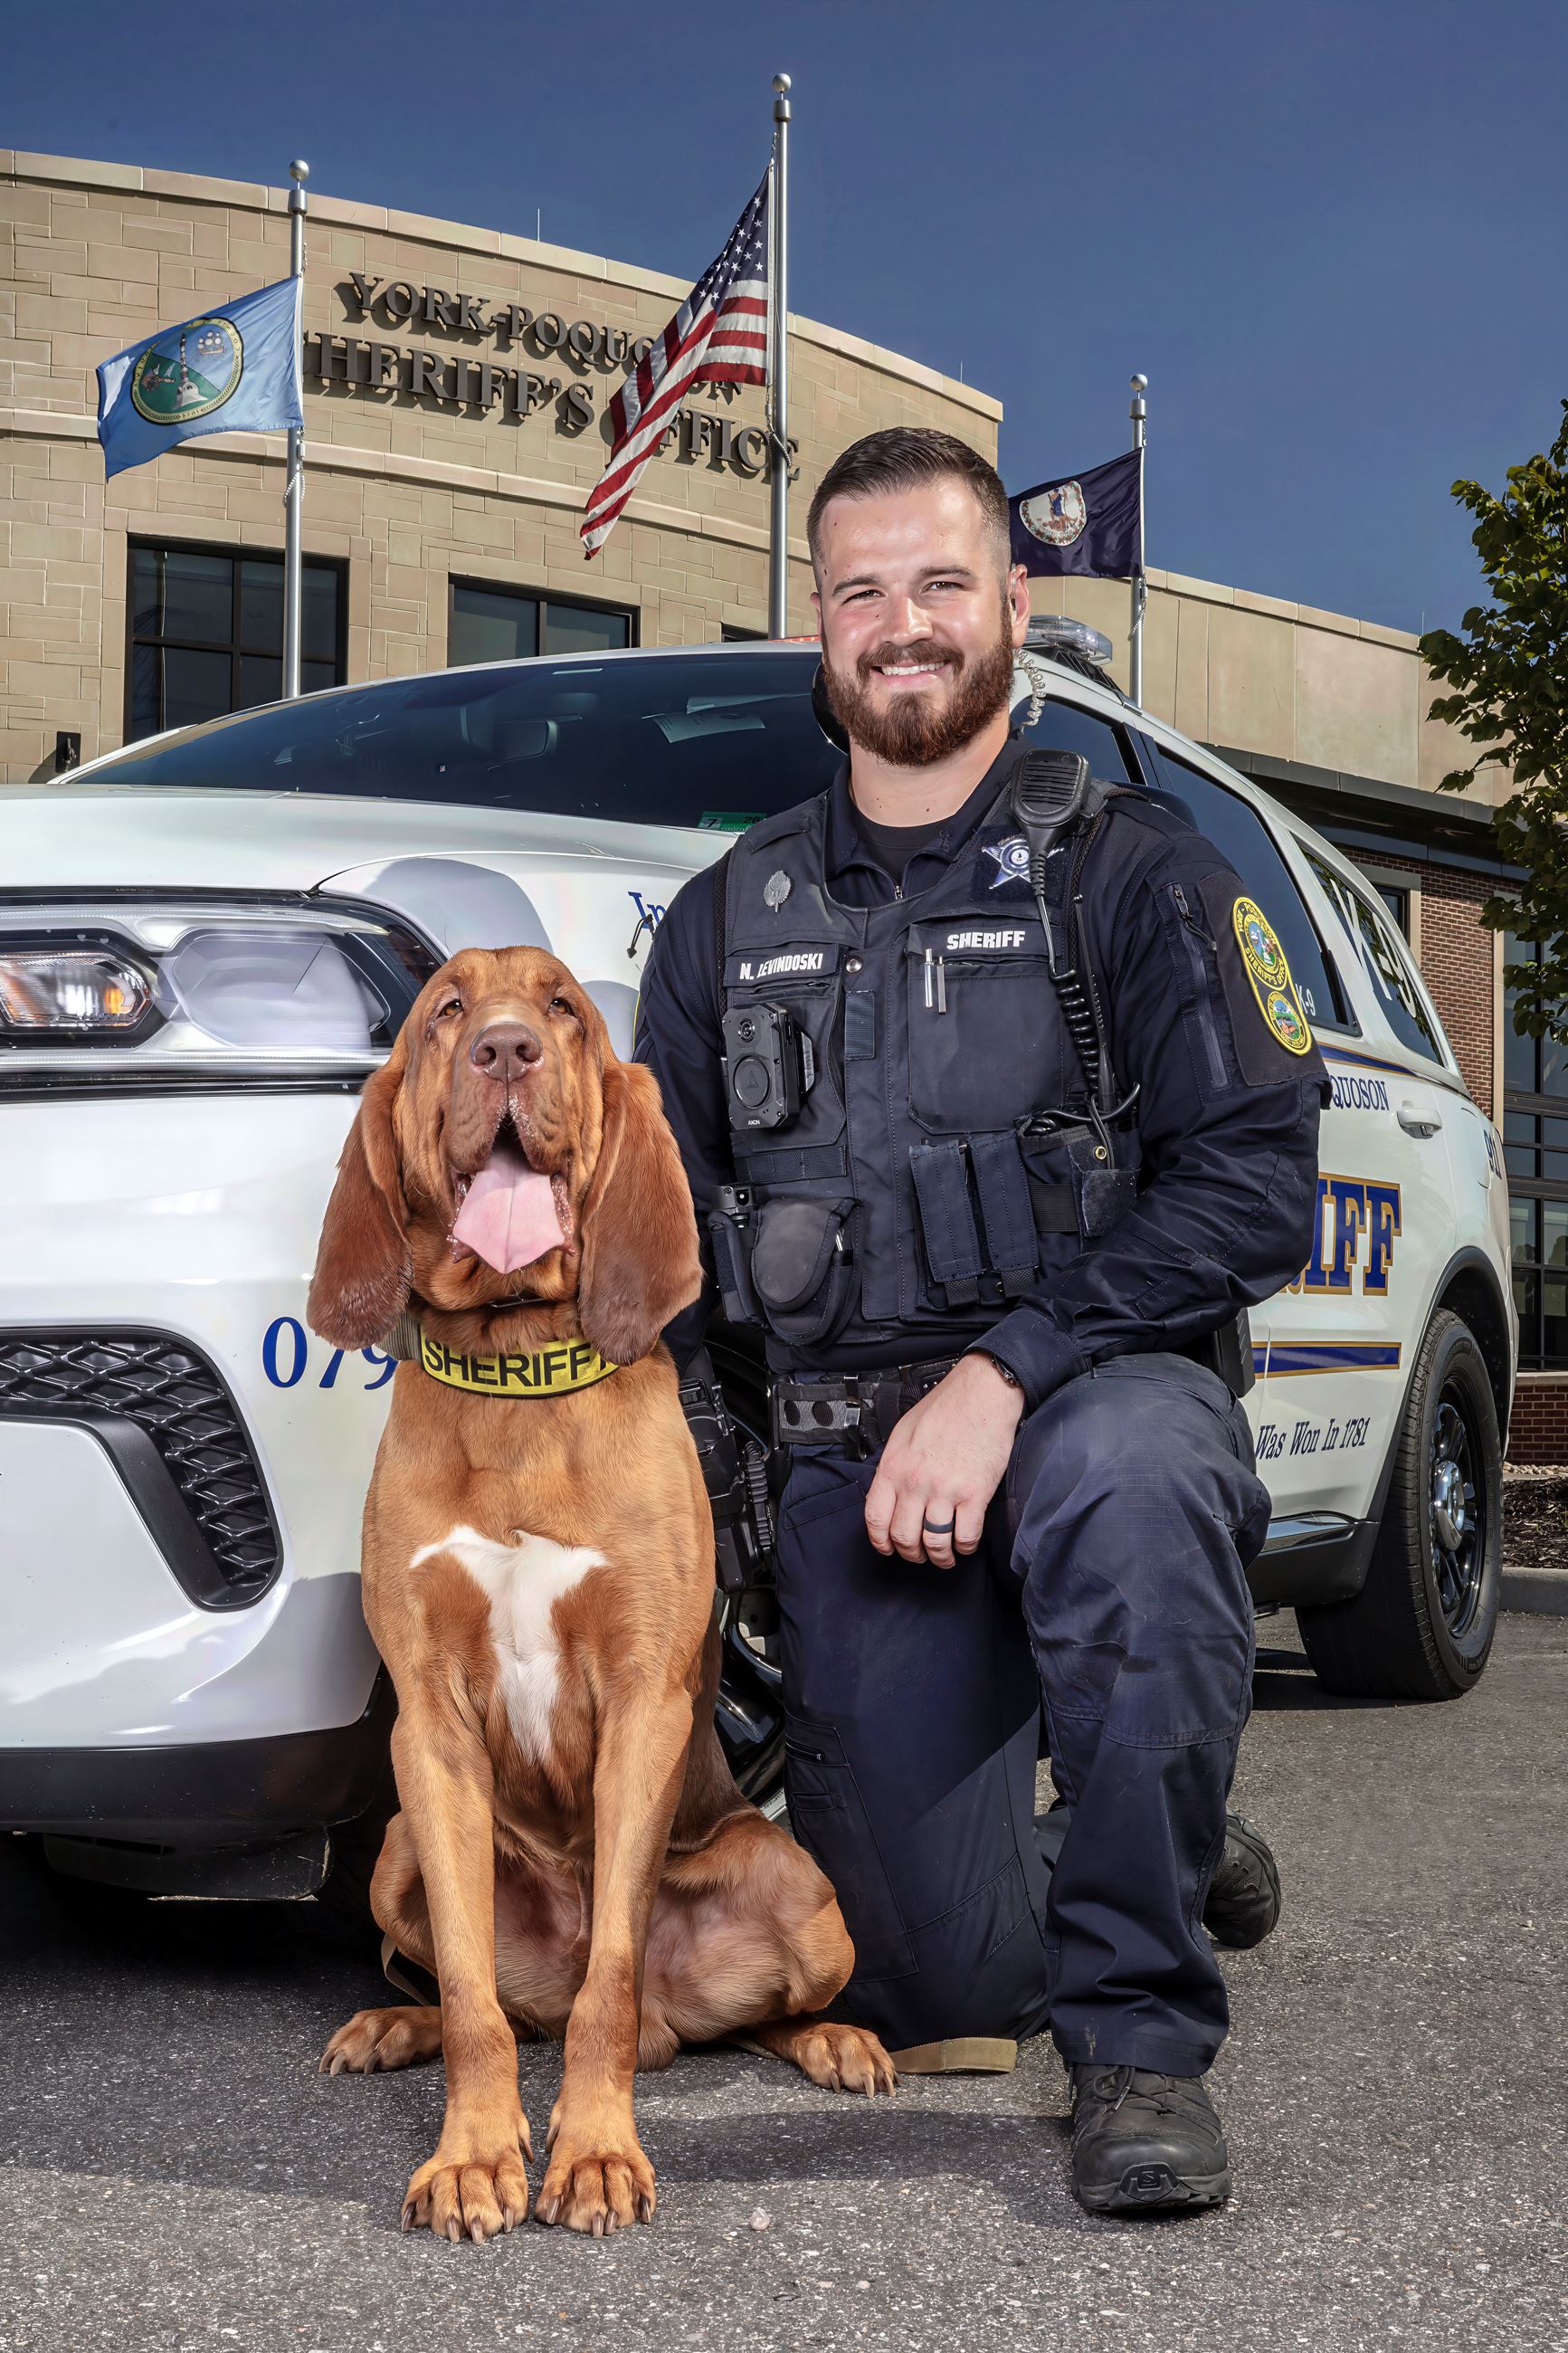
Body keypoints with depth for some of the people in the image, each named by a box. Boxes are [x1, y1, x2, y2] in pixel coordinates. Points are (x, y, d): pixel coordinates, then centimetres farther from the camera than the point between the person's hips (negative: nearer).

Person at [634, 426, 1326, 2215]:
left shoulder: (1137, 875, 4)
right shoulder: (725, 923, 15)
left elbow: (1255, 1182, -8)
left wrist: (1004, 1371, -20)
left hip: (1094, 1387, -3)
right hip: (851, 1463, 3)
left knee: (1127, 1470, -41)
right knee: (937, 1980, -8)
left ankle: (1143, 2034, -23)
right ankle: (1181, 1855, 30)